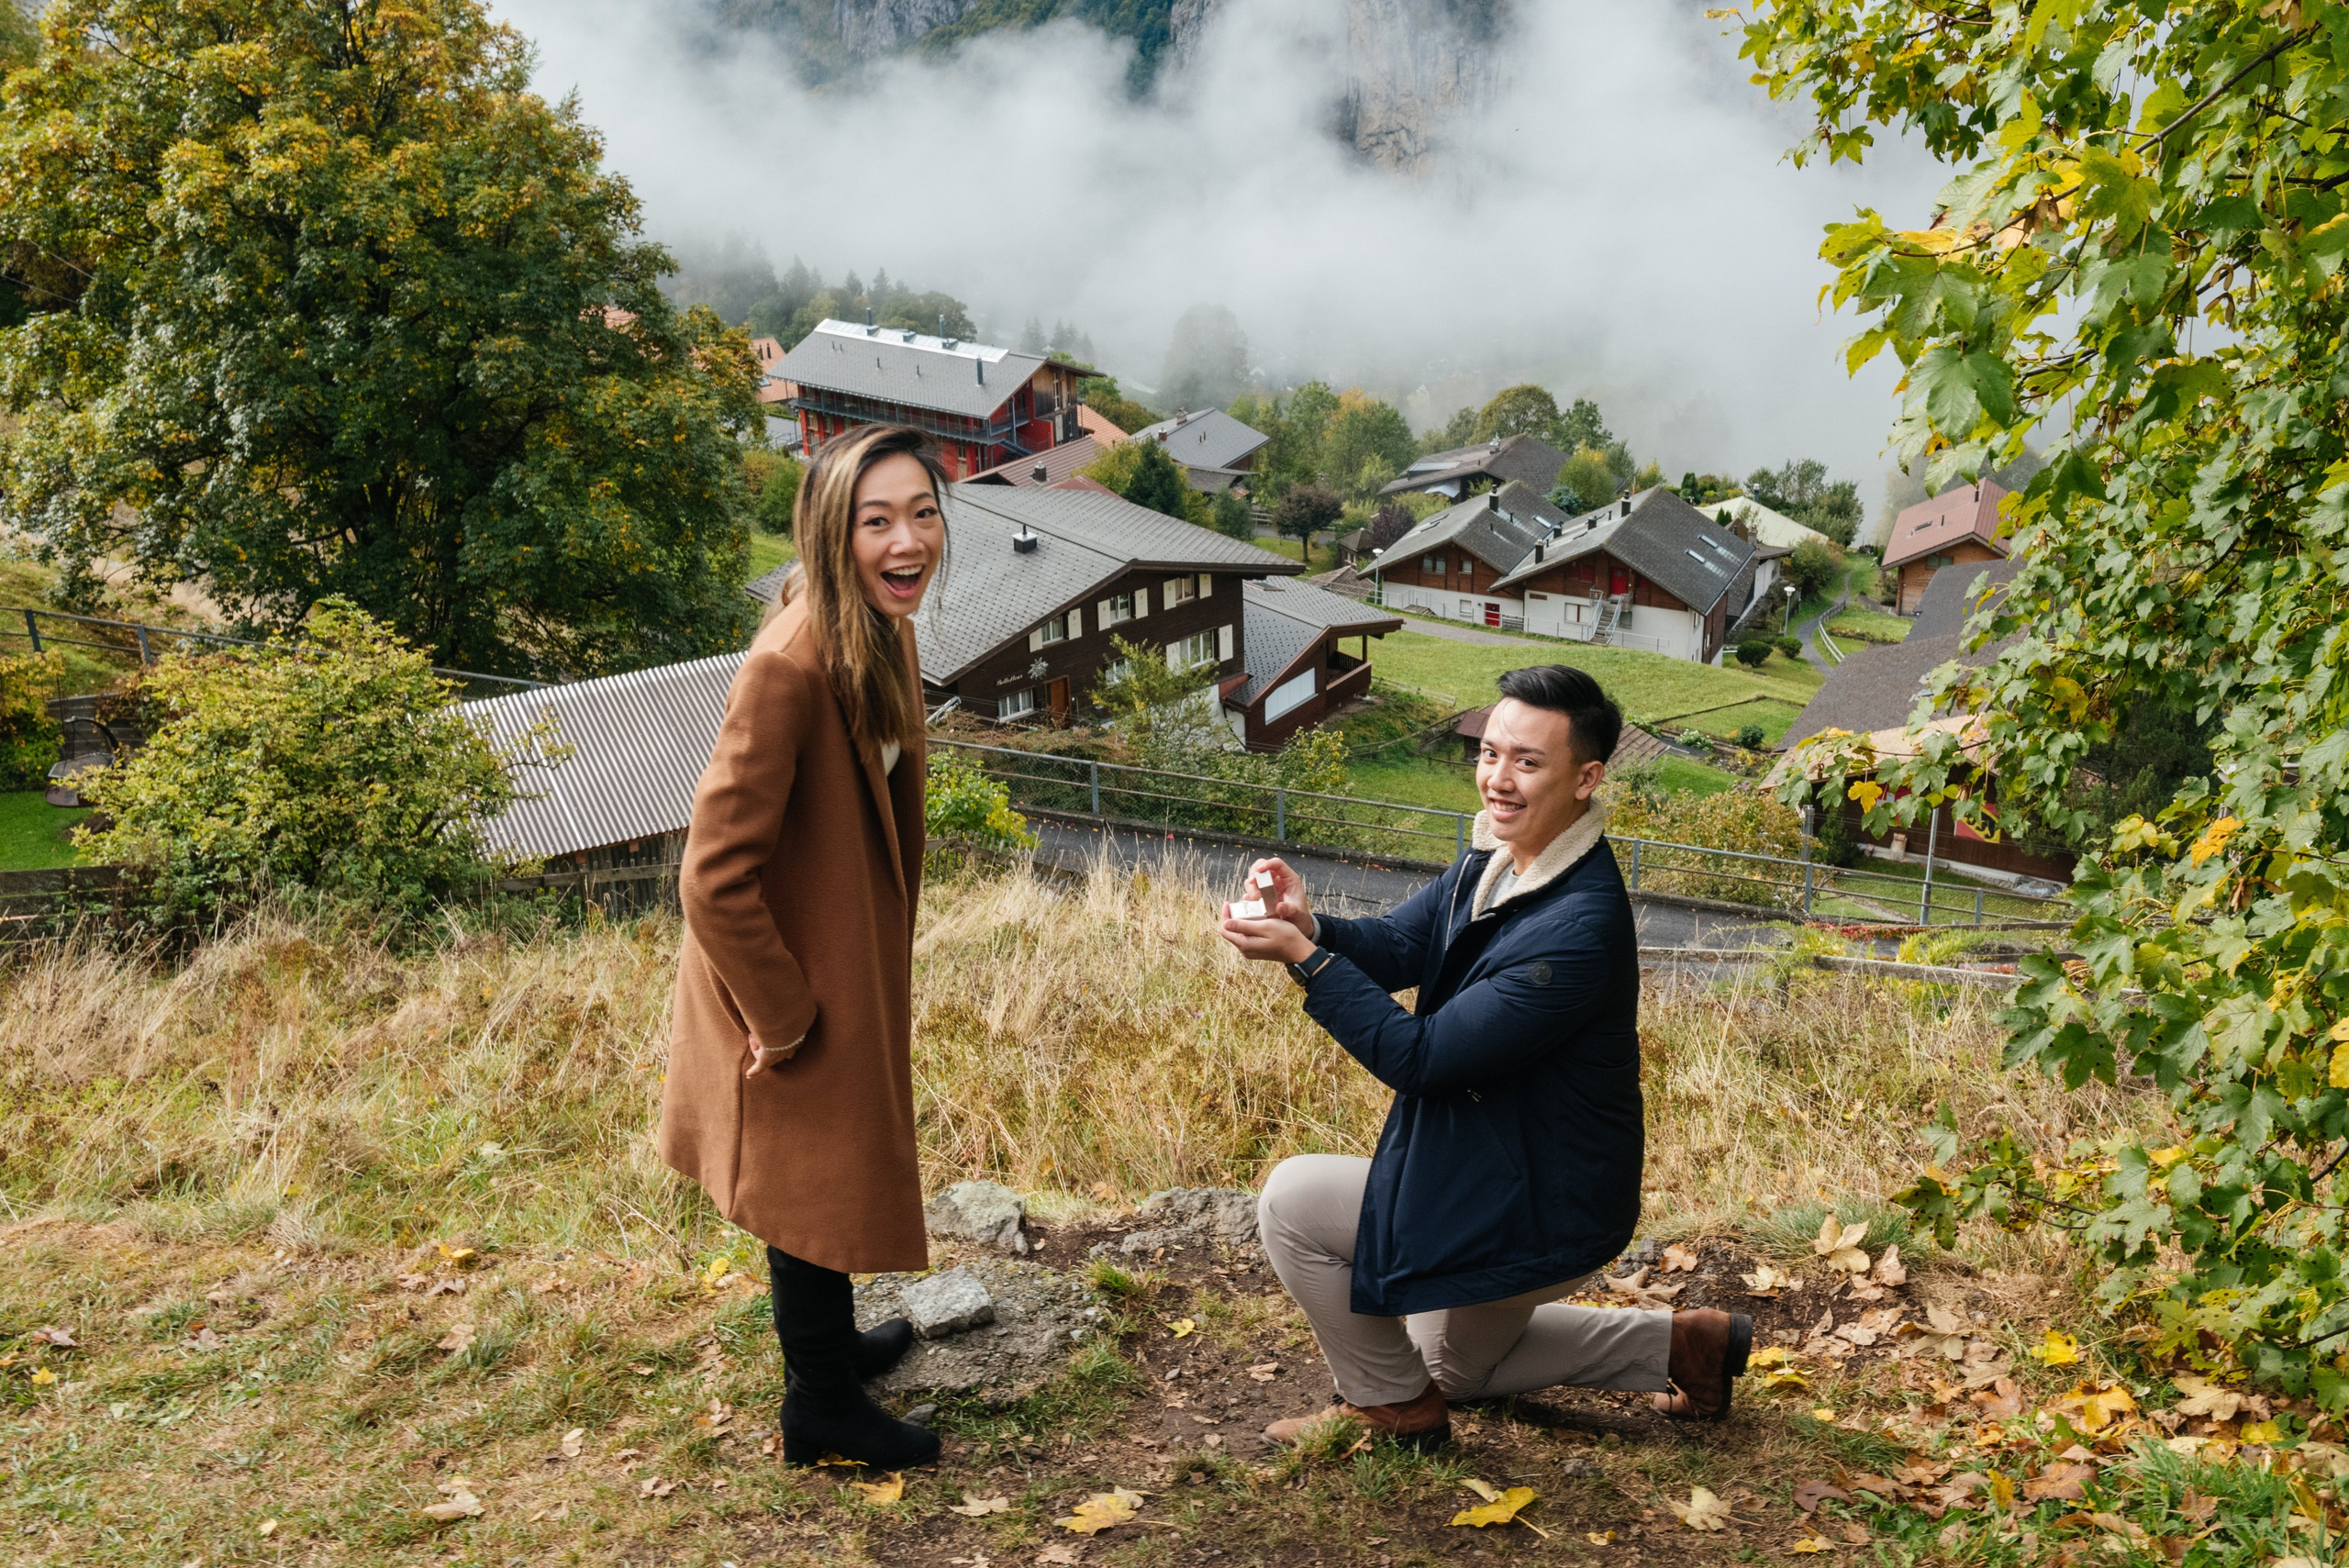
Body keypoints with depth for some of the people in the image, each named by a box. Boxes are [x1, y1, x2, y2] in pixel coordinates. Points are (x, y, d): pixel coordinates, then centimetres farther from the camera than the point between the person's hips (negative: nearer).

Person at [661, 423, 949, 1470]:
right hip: (798, 980, -8)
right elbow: (716, 874, -29)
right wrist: (783, 1018, -19)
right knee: (815, 1175, 10)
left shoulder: (880, 638, -2)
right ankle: (820, 1407, 32)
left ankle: (827, 1341, 49)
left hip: (849, 961, 9)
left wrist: (877, 971, 16)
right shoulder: (791, 665, -31)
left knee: (836, 1163, 26)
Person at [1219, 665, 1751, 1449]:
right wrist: (1311, 924, -24)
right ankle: (1682, 1344, 34)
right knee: (1459, 1364, 30)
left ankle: (1392, 1405, 8)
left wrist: (1305, 958, -31)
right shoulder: (1497, 860, -4)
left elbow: (1422, 1058, -31)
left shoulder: (1578, 928, -33)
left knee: (1294, 1200, -11)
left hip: (1539, 1217, -10)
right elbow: (1396, 947, -3)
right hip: (1492, 1170, 10)